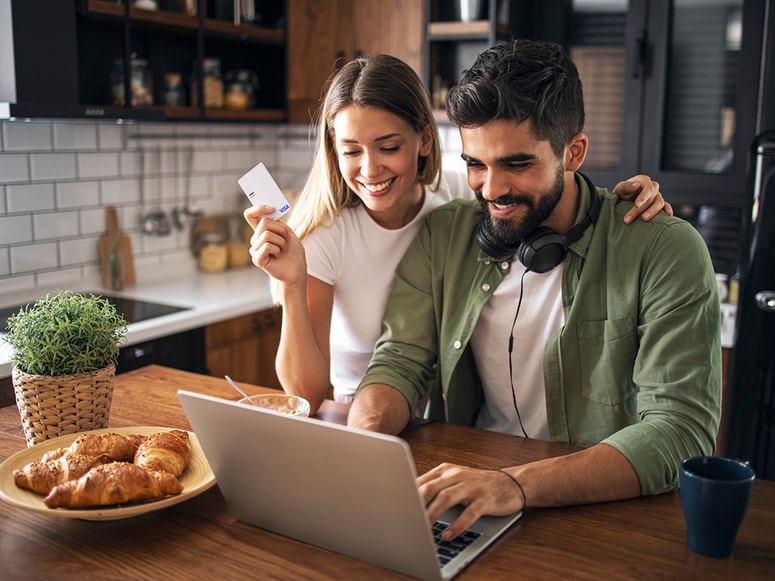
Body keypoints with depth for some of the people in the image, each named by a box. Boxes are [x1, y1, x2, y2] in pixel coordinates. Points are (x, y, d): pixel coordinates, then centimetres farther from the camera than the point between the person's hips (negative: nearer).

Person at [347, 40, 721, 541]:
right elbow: (401, 362, 1)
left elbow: (681, 431, -19)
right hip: (464, 498, 3)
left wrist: (518, 484, -33)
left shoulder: (666, 252, -12)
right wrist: (363, 439, -22)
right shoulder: (443, 236, 2)